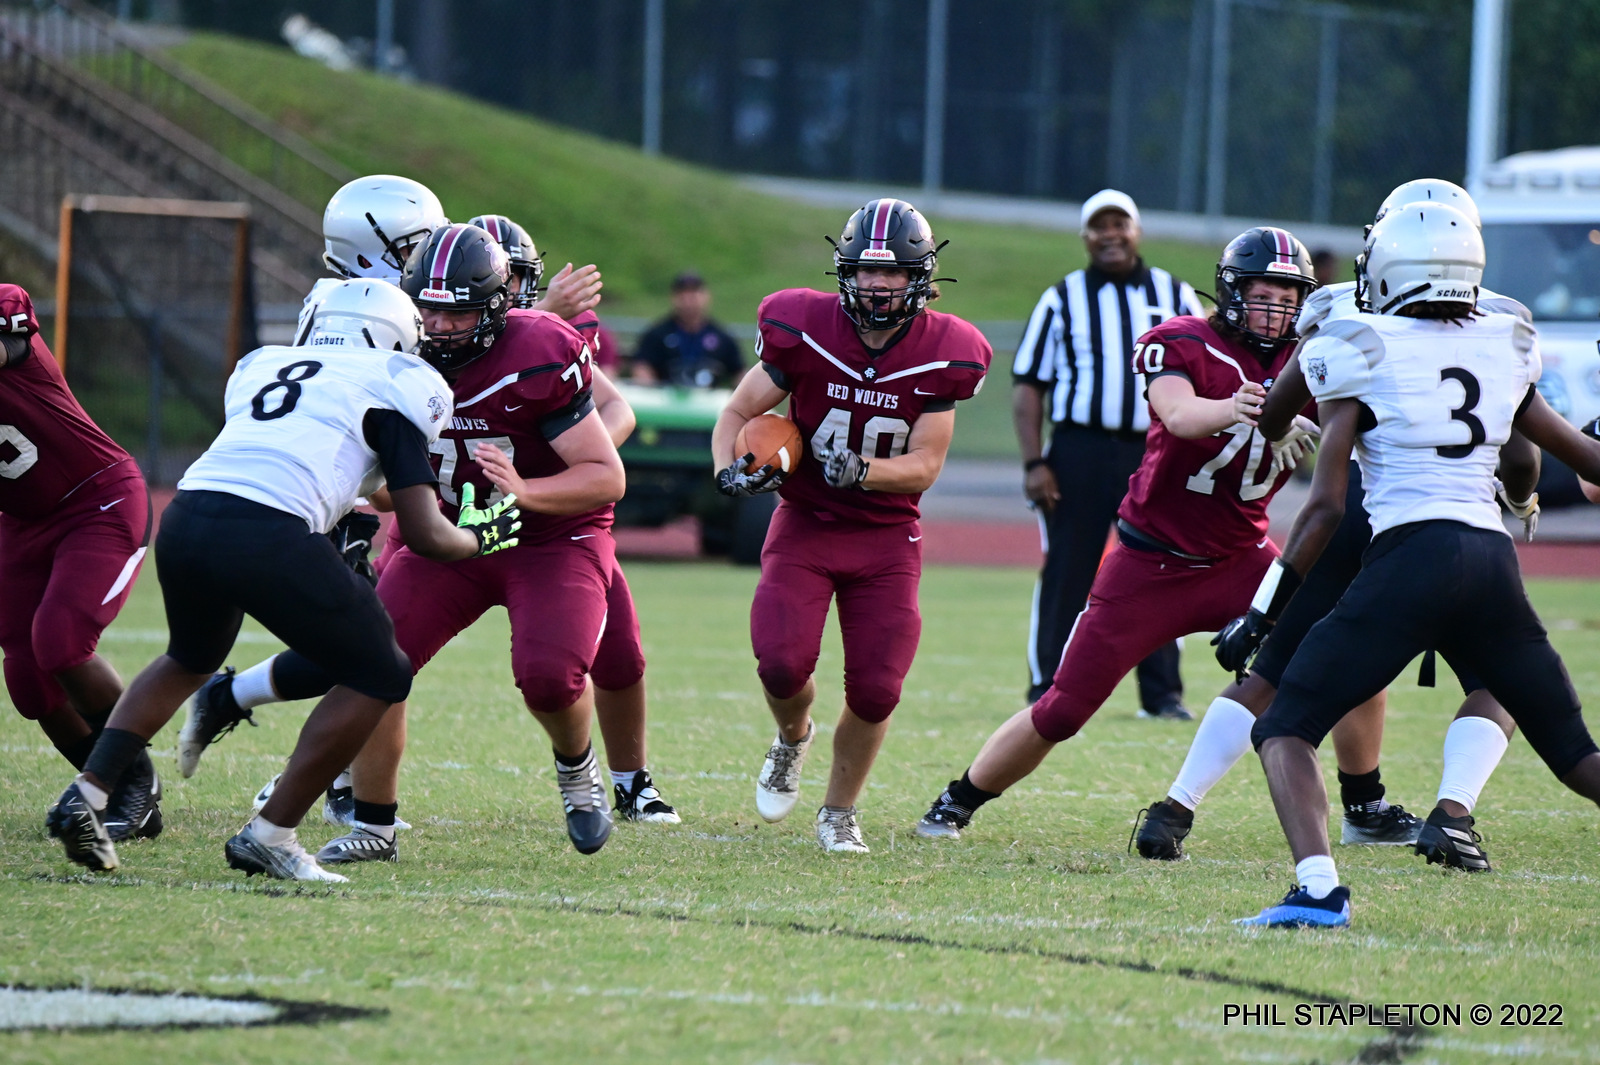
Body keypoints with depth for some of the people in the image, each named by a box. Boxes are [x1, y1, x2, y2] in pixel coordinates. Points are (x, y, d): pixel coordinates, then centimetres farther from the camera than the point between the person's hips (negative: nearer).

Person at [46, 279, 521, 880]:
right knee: (379, 677, 13)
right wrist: (481, 537, 28)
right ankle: (269, 839, 9)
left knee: (190, 660, 35)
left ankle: (85, 796, 21)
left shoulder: (261, 365, 28)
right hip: (269, 537, -6)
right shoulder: (394, 385, 12)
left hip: (185, 520, 6)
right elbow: (423, 535, 8)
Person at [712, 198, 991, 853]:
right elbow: (739, 412, -1)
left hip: (886, 535, 1)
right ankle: (793, 737, 17)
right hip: (804, 525, -1)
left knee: (875, 689, -8)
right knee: (782, 662, -20)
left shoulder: (943, 356, -10)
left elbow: (925, 465, -7)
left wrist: (863, 471, -27)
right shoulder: (803, 332, -12)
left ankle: (839, 812, 18)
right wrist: (730, 471, -20)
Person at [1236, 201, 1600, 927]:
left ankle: (1318, 887, -20)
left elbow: (1328, 503, -4)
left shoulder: (1363, 354, 0)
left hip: (1411, 555, -5)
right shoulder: (1503, 352, 14)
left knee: (1284, 730, 1)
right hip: (1494, 561, 5)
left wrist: (1265, 609, 0)